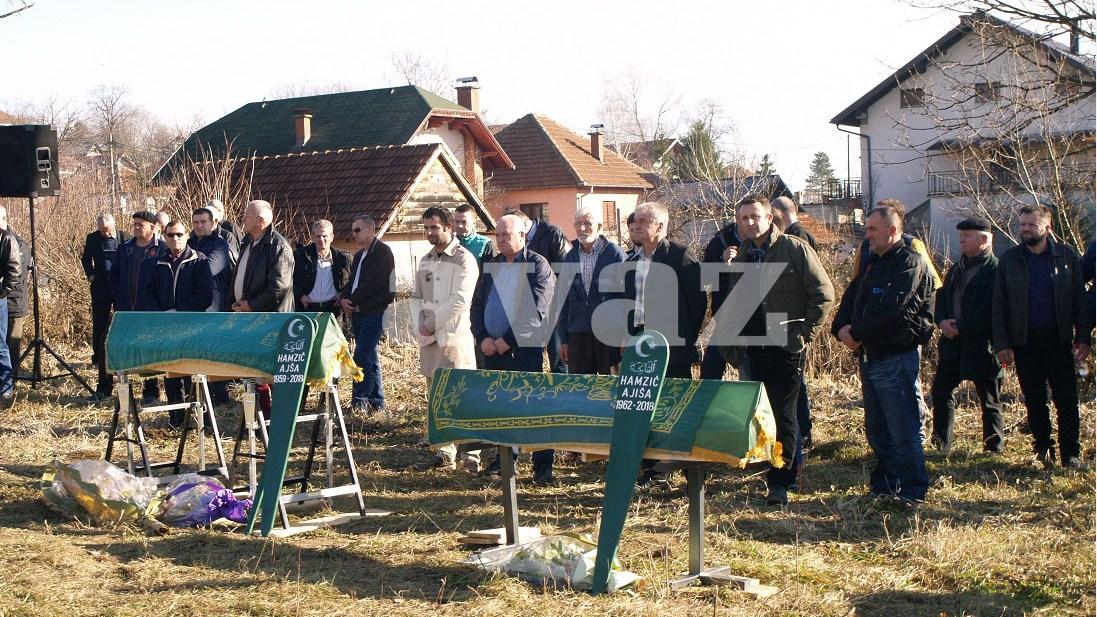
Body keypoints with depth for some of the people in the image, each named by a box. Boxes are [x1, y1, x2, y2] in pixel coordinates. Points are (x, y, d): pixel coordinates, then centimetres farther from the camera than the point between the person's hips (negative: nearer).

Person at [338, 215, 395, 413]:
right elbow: (352, 282, 18)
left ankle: (359, 402, -15)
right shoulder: (359, 255, 20)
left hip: (374, 312, -9)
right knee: (371, 357, 10)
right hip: (358, 313, 9)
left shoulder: (382, 252, -8)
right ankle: (376, 402, 14)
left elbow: (373, 283, -16)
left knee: (362, 357, -15)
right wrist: (344, 299, -3)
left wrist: (352, 301, -10)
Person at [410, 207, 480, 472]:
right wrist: (420, 326, 2)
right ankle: (444, 452, 16)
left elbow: (460, 301, -15)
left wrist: (432, 326, -11)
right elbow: (417, 297, 20)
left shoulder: (464, 259, -7)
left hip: (455, 337, -7)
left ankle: (471, 454, -5)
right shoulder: (425, 261, 16)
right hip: (429, 340, 7)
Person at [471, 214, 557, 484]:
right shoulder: (491, 266, 14)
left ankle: (543, 464, -1)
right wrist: (482, 338, -2)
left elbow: (536, 310, -13)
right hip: (492, 348, 6)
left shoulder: (538, 265, -4)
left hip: (524, 348, -6)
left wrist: (508, 340, -15)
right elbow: (477, 305, 14)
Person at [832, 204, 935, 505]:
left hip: (896, 358, -9)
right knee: (877, 429, 16)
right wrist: (842, 328, -2)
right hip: (869, 357, 9)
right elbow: (851, 298, 18)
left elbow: (893, 313, -21)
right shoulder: (873, 262, 18)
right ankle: (885, 484, 25)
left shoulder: (910, 263, -11)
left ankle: (913, 490, 0)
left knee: (903, 430, -6)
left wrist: (857, 333, -14)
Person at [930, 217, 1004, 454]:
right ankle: (941, 445, 20)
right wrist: (942, 321, -4)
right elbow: (941, 298, 16)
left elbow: (990, 311, -19)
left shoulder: (995, 270, -12)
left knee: (989, 400, 3)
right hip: (953, 342, 8)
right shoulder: (957, 268, 14)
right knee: (940, 391, 9)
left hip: (982, 345, -8)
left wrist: (960, 326, -18)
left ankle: (995, 450, 12)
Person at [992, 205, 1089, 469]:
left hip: (1059, 339, -1)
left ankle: (1071, 452, 3)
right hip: (1024, 342, 2)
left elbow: (1080, 299, 2)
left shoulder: (1067, 256, 2)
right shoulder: (1009, 260, 4)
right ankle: (1043, 447, 21)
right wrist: (1002, 344, -3)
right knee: (1034, 399, 9)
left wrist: (1083, 338, -5)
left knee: (1066, 398, -3)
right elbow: (999, 306, 4)